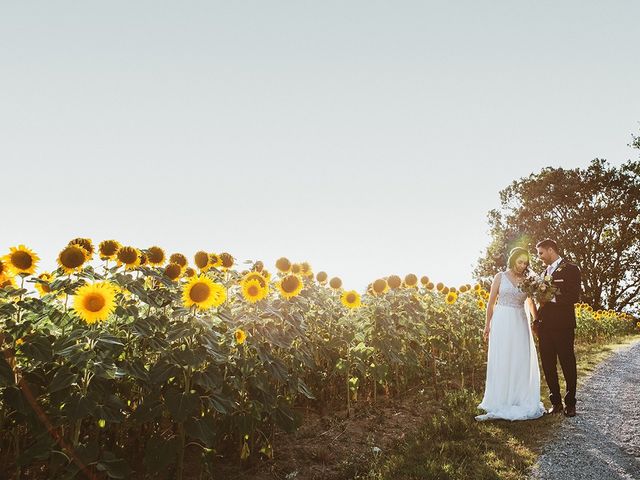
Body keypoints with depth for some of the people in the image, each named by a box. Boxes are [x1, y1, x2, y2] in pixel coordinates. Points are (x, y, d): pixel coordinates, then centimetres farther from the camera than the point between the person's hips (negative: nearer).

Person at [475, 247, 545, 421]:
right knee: (501, 362, 3)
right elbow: (491, 302, 3)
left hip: (520, 324, 3)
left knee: (522, 361, 5)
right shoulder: (500, 277, -1)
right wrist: (487, 324, 1)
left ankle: (521, 400, 19)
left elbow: (531, 303, 13)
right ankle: (500, 402, 13)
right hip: (502, 322, -2)